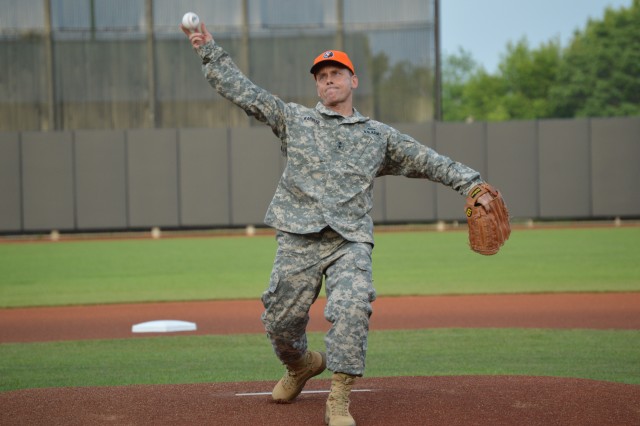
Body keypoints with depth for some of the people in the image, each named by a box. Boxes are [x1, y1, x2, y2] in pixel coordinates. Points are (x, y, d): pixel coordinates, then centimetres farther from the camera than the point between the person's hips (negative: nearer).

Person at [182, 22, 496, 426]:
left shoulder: (379, 135, 18)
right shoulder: (294, 118, 14)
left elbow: (428, 161, 15)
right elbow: (243, 91, 9)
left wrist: (470, 183, 4)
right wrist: (209, 50, 3)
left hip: (351, 242, 0)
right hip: (299, 240, 1)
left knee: (352, 310, -23)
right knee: (280, 321, 2)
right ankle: (302, 365, 36)